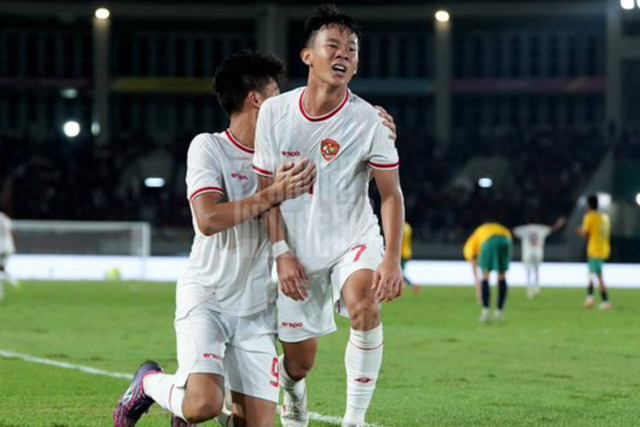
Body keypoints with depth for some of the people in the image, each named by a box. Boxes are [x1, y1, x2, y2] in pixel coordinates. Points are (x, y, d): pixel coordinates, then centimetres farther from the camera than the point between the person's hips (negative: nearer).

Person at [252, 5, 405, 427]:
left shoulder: (367, 121, -13)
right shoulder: (275, 112, -8)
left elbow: (391, 193, -8)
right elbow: (267, 188, 1)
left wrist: (392, 258, -19)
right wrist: (281, 252, -7)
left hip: (354, 239, -1)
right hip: (298, 252, 2)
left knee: (363, 306, -32)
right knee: (300, 359, 5)